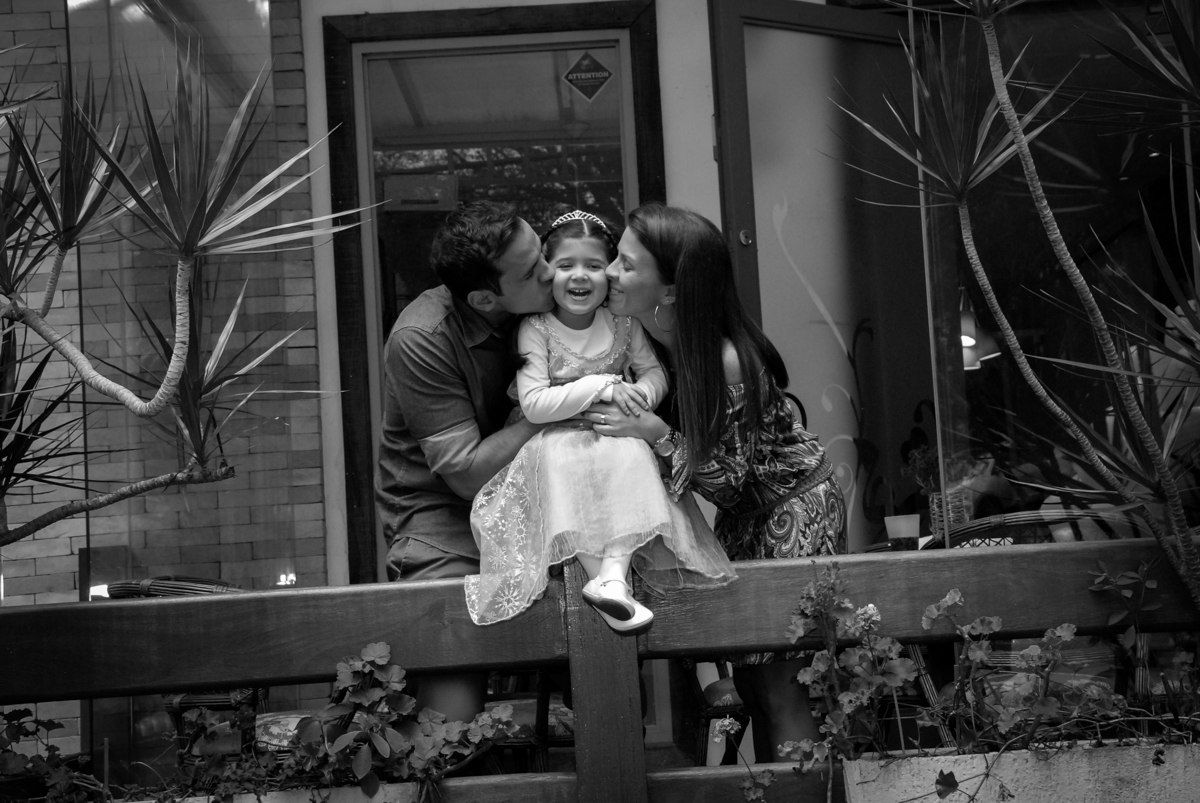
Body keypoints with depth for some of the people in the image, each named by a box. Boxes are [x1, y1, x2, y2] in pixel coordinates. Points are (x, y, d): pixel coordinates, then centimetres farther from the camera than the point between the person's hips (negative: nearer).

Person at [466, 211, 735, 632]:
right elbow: (534, 405, -19)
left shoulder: (622, 323, 2)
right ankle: (599, 574, -41)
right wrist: (601, 386, -24)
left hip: (616, 441, 3)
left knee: (632, 454, -30)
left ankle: (613, 574, -42)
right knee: (562, 454, -36)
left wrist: (639, 395, -15)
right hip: (557, 443, -3)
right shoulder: (536, 329, -11)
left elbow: (655, 372, 9)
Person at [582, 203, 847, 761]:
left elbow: (727, 481, -22)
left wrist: (659, 434, -31)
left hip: (795, 507, -8)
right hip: (744, 517, 8)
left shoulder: (726, 362, -30)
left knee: (780, 685, -8)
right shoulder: (650, 338, -9)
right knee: (749, 676, 10)